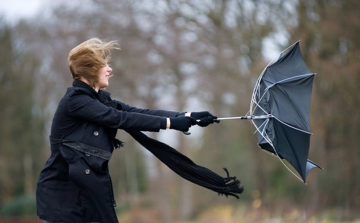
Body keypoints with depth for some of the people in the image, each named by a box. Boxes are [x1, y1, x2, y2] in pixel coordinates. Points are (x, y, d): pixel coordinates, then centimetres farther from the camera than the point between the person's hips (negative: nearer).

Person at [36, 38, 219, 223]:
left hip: (87, 190, 9)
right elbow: (121, 119, -21)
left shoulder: (99, 99, 11)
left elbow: (139, 112, 3)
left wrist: (188, 116, -6)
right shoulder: (75, 100, -16)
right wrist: (171, 123, -20)